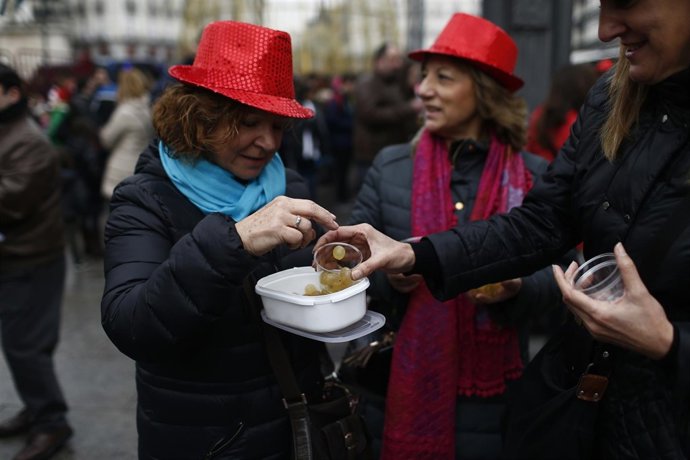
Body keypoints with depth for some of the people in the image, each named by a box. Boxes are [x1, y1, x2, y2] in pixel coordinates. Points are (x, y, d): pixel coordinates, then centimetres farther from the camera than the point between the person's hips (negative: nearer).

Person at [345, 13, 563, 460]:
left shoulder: (533, 175, -4)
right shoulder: (390, 167, -2)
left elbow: (554, 275, 1)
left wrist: (515, 288, -19)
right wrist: (389, 276, -18)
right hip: (407, 381, 1)